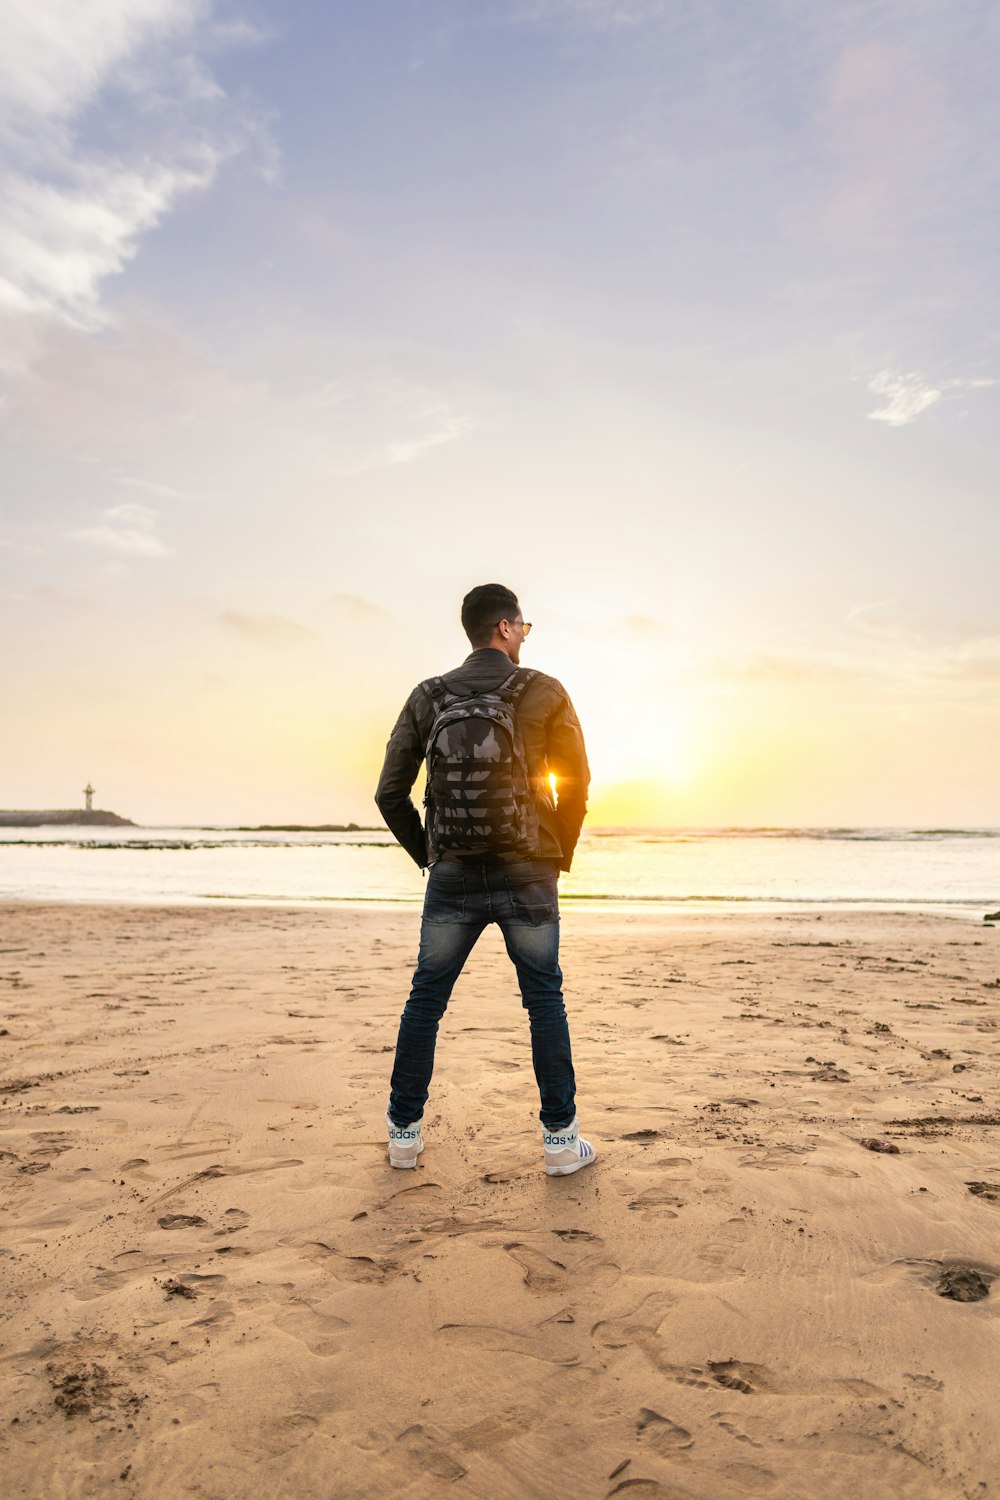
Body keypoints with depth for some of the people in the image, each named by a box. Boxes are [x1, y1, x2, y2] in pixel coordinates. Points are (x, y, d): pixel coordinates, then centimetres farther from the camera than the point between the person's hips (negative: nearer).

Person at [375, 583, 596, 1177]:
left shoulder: (427, 697, 4)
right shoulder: (545, 693, -2)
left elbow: (391, 792, 4)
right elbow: (577, 782, -1)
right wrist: (560, 854, 11)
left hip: (451, 877, 2)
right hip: (528, 876, -1)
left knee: (425, 1001, 14)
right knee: (545, 1001, 11)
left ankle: (405, 1132, 24)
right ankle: (561, 1138, 17)